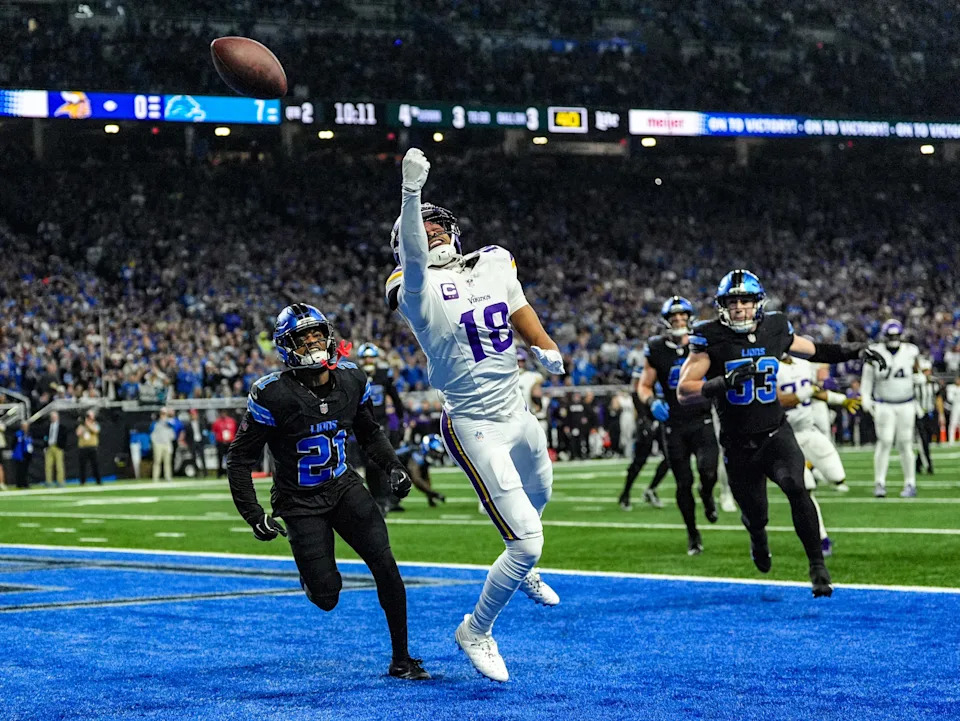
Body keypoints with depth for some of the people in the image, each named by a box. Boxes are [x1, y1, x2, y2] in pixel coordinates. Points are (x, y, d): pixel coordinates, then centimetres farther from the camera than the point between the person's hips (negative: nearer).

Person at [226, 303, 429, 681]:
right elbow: (240, 459, -11)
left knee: (385, 564, -15)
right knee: (326, 597, -8)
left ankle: (401, 660, -2)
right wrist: (254, 516, -18)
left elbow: (370, 433, 16)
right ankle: (310, 569, 32)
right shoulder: (273, 395, -19)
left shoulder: (352, 381, -3)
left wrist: (393, 466, -1)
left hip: (344, 486, 4)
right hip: (300, 501, -3)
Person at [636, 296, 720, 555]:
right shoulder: (657, 350, 0)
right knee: (683, 483, 4)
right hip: (673, 424, 0)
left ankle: (707, 494, 17)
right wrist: (652, 402, -13)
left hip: (701, 420, 0)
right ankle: (692, 534, 21)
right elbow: (644, 386, 7)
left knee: (708, 472, -20)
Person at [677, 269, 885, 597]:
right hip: (738, 445, -1)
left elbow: (813, 350, 20)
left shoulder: (774, 329, 0)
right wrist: (724, 383, -29)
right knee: (755, 517, 10)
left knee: (795, 488, -26)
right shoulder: (710, 338, -10)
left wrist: (855, 351, 9)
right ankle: (758, 538, 50)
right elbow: (684, 391, -14)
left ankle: (817, 566, -17)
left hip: (776, 434, 1)